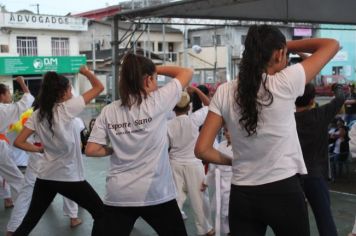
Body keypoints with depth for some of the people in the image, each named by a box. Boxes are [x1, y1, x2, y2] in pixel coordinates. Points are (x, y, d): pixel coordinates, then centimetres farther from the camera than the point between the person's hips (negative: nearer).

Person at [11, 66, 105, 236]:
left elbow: (19, 142, 3)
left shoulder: (37, 115, 3)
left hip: (45, 177, 6)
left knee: (29, 222, 16)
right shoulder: (66, 108, -12)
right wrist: (85, 71, 9)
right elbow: (99, 87, -7)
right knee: (101, 214, 9)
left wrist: (39, 149, 12)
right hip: (69, 177, -6)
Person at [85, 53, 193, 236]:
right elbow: (187, 73, 5)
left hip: (118, 195, 3)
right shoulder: (157, 101, -8)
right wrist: (156, 69, 14)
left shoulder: (108, 111, 0)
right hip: (155, 193, -2)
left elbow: (91, 150, -1)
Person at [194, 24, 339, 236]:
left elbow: (202, 150, -4)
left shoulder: (225, 92, -3)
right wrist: (288, 45, 10)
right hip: (284, 192, -2)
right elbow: (332, 45, 2)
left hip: (242, 196, 3)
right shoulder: (285, 83, -11)